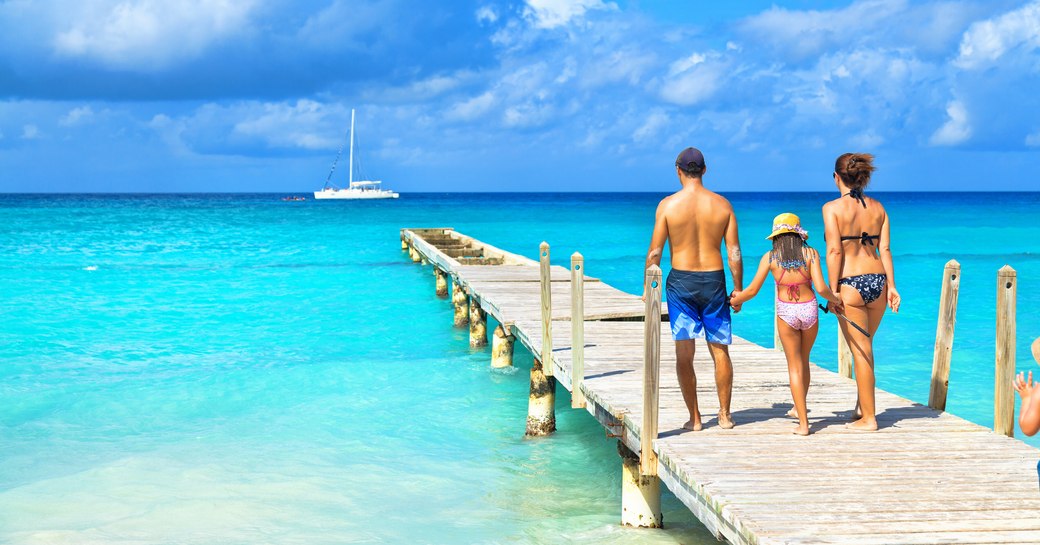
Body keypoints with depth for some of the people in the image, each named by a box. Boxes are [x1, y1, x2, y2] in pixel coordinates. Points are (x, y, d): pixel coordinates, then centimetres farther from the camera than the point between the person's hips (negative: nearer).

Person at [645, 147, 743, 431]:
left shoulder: (668, 204, -6)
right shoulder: (722, 204, 0)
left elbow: (655, 252, -5)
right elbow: (734, 253, 0)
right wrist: (738, 290, 9)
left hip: (680, 281, -2)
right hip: (714, 280, 2)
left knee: (684, 353, 4)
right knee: (720, 351, 12)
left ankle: (694, 418, 5)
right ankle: (725, 415, 18)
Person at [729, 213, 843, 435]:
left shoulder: (770, 257, -5)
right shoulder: (810, 253, -7)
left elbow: (752, 290, -3)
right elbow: (821, 288, -13)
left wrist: (733, 300, 15)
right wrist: (834, 300, 6)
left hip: (786, 313, -1)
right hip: (809, 309, 1)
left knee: (795, 365, 7)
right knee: (803, 361, 22)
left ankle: (803, 423, 3)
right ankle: (799, 407, 38)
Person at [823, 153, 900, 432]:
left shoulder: (832, 208, -7)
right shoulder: (877, 208, 8)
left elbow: (834, 250, -13)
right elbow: (885, 249, 4)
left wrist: (833, 290, -11)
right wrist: (891, 286, 5)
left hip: (851, 284, -5)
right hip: (878, 280, 5)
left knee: (860, 350, 1)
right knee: (865, 346, 21)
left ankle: (868, 418, 7)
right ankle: (861, 406, 29)